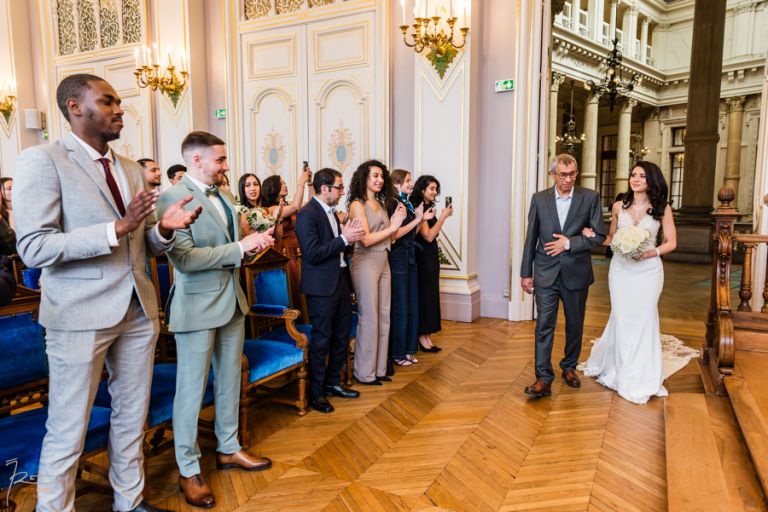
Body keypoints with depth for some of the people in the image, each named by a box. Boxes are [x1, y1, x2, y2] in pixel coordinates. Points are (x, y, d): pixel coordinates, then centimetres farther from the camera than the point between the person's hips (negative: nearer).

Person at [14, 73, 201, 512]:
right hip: (80, 316, -6)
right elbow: (34, 248, -17)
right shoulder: (43, 160, -8)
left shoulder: (132, 170, 12)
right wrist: (117, 227, -24)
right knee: (68, 431, 7)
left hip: (138, 311, 7)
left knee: (133, 418, 17)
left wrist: (165, 227, -8)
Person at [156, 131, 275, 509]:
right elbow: (183, 258, -24)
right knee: (192, 389, 4)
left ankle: (228, 449, 34)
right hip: (198, 305, -8)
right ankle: (188, 470, 20)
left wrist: (254, 243, -3)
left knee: (230, 382, 17)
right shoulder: (172, 198, -15)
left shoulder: (224, 197, 9)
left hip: (232, 300, 8)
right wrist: (240, 247, -23)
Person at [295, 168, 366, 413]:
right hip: (322, 285, -9)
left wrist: (349, 237, -2)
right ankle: (315, 393, 16)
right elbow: (312, 253, -22)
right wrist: (344, 239, -19)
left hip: (340, 280, 9)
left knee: (341, 337, 16)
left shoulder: (330, 212, 13)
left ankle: (333, 382, 32)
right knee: (321, 340, 2)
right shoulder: (307, 214, -14)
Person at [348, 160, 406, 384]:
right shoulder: (357, 204, -7)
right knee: (369, 318, -1)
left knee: (384, 316, 10)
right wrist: (393, 226, -11)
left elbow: (389, 237, 12)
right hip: (366, 263, -7)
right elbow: (366, 239, -16)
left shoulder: (380, 204, 13)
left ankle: (379, 368, 21)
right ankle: (365, 372, 11)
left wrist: (396, 221, -3)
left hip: (383, 263, 8)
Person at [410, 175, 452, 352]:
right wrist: (443, 217, -17)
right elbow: (428, 236, -19)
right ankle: (422, 337, 7)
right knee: (424, 296, -2)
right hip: (423, 257, -9)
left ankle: (426, 337, 19)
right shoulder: (418, 208, -14)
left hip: (431, 256, 9)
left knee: (430, 295, 11)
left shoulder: (428, 208, 12)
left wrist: (444, 216, 8)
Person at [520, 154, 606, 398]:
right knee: (544, 325, -4)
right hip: (546, 273, 0)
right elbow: (531, 238, 4)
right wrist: (526, 273, 4)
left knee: (575, 325, 14)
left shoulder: (590, 198, -2)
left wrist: (569, 243, -16)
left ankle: (569, 367, 34)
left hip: (576, 273, 0)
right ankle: (543, 379, 0)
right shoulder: (539, 198, 2)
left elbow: (599, 235, -4)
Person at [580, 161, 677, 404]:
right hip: (620, 268, 1)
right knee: (621, 319, 6)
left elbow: (671, 242, 2)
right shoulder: (619, 206, 4)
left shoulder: (662, 208, -1)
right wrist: (594, 236, -6)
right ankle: (621, 372, 26)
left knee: (643, 320, 4)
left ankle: (641, 378, 20)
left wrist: (651, 253, -16)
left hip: (648, 270, -1)